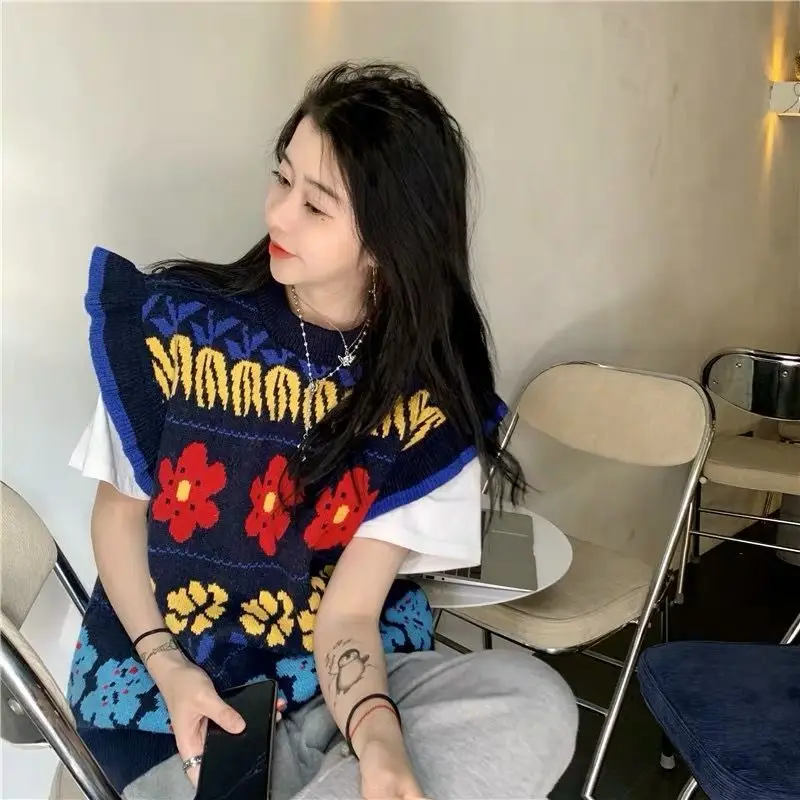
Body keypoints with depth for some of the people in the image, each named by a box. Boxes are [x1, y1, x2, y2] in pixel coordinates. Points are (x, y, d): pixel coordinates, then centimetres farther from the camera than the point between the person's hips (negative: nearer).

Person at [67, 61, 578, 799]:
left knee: (535, 706, -23)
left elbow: (349, 608, -13)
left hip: (336, 683, 2)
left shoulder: (431, 397, -10)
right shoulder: (172, 317, -9)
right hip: (165, 683, -1)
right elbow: (119, 512, 1)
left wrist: (375, 736, -34)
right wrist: (165, 665, -13)